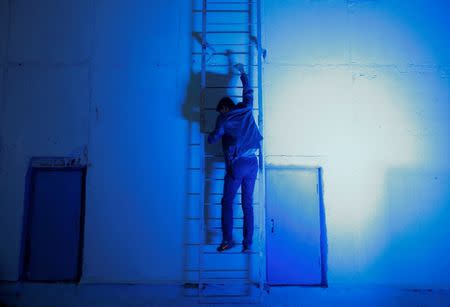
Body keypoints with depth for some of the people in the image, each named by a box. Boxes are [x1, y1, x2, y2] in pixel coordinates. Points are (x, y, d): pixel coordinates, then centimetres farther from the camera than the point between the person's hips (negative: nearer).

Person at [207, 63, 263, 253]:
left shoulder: (223, 118, 1)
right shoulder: (246, 109, 11)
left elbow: (213, 139, 2)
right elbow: (248, 91, 27)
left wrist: (211, 135, 26)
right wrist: (242, 72, 41)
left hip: (236, 164, -4)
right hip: (252, 162, 4)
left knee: (227, 202, 7)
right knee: (248, 203, 7)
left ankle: (228, 239, 1)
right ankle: (247, 244, 9)